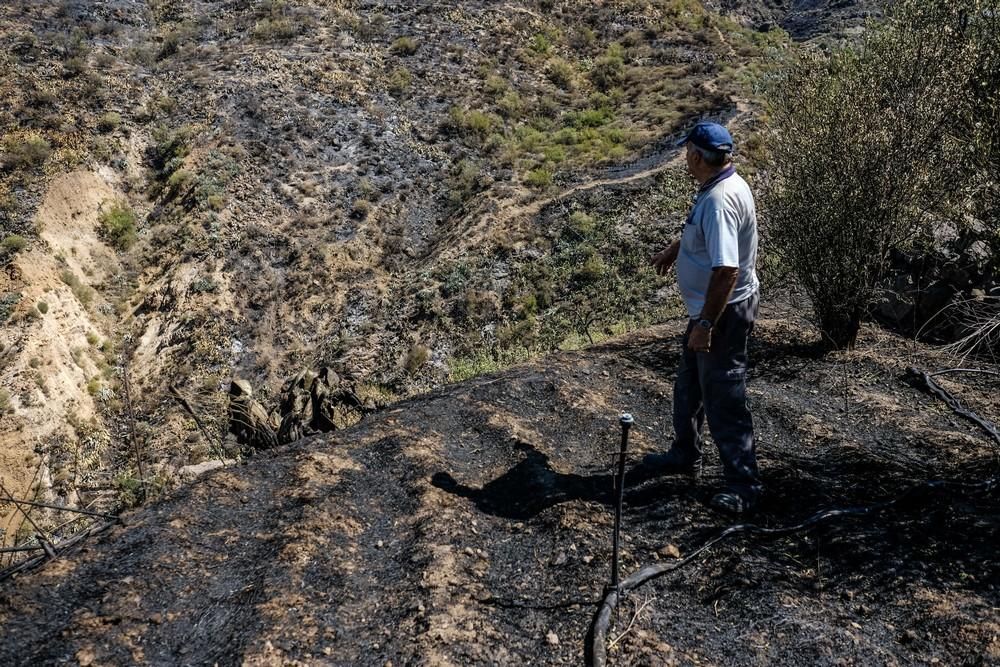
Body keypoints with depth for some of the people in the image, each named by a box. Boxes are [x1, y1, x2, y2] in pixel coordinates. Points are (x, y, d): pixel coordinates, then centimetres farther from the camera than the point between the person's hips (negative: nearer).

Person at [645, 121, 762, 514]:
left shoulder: (720, 200, -27)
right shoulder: (718, 188, 6)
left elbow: (726, 269, -33)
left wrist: (706, 324, -30)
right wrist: (672, 250, 41)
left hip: (723, 313, -11)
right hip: (708, 308, 11)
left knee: (724, 399, -1)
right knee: (689, 385, 23)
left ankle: (744, 484, 11)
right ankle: (685, 454, 41)